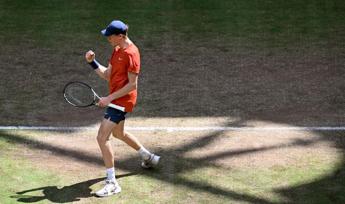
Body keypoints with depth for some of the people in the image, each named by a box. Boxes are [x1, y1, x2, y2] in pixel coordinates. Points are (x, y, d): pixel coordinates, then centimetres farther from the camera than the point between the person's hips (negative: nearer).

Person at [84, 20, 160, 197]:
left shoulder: (131, 53, -21)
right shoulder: (117, 50, 8)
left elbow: (132, 85, -21)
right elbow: (107, 75, 11)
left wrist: (109, 98, -22)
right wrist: (92, 62, -2)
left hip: (122, 101, -10)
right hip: (115, 100, 10)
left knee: (102, 137, -15)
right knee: (119, 133, 29)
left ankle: (112, 183, -10)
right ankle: (149, 158, 49)